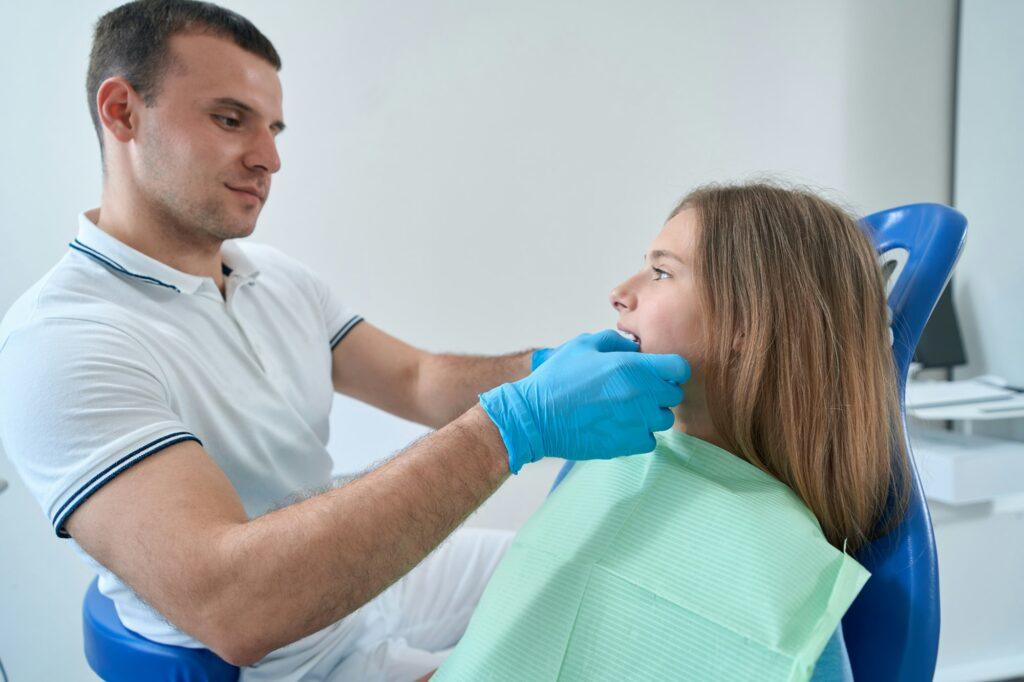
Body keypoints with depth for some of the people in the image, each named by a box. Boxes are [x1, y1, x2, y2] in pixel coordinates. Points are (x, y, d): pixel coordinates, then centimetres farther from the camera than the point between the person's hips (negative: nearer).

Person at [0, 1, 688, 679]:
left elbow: (419, 381, 1)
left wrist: (545, 367, -21)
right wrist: (515, 424, -40)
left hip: (374, 574, 8)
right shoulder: (57, 343, -25)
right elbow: (228, 604, -37)